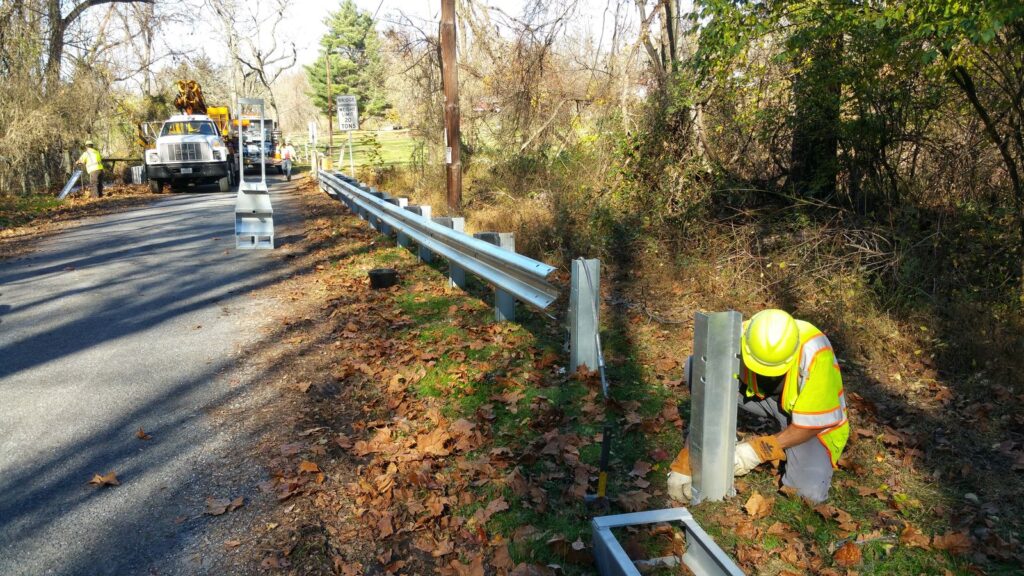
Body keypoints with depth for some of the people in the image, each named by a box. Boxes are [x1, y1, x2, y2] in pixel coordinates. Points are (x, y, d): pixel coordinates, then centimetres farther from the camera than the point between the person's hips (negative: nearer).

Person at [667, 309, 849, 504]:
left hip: (810, 417, -2)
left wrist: (760, 450, -28)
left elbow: (812, 424, -24)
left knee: (812, 492, -27)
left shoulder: (814, 354, -36)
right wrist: (685, 460, -27)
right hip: (763, 396, 3)